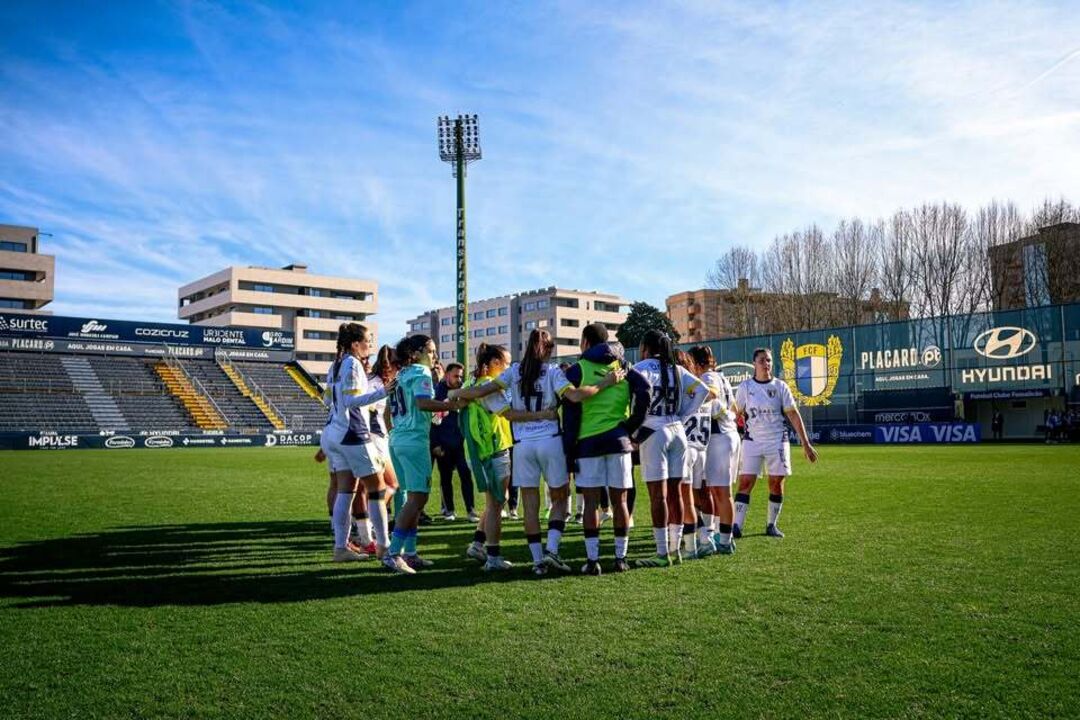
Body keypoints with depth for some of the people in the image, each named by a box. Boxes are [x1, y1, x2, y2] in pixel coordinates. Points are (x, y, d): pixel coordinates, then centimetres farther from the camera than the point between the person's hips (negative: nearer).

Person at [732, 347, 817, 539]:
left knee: (776, 483, 4)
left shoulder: (780, 386, 1)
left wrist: (805, 444, -1)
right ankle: (736, 527, -8)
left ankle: (771, 525, 19)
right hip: (752, 441, -1)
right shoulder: (745, 386, 2)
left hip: (777, 441, 1)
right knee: (745, 482, -8)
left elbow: (793, 415, 2)